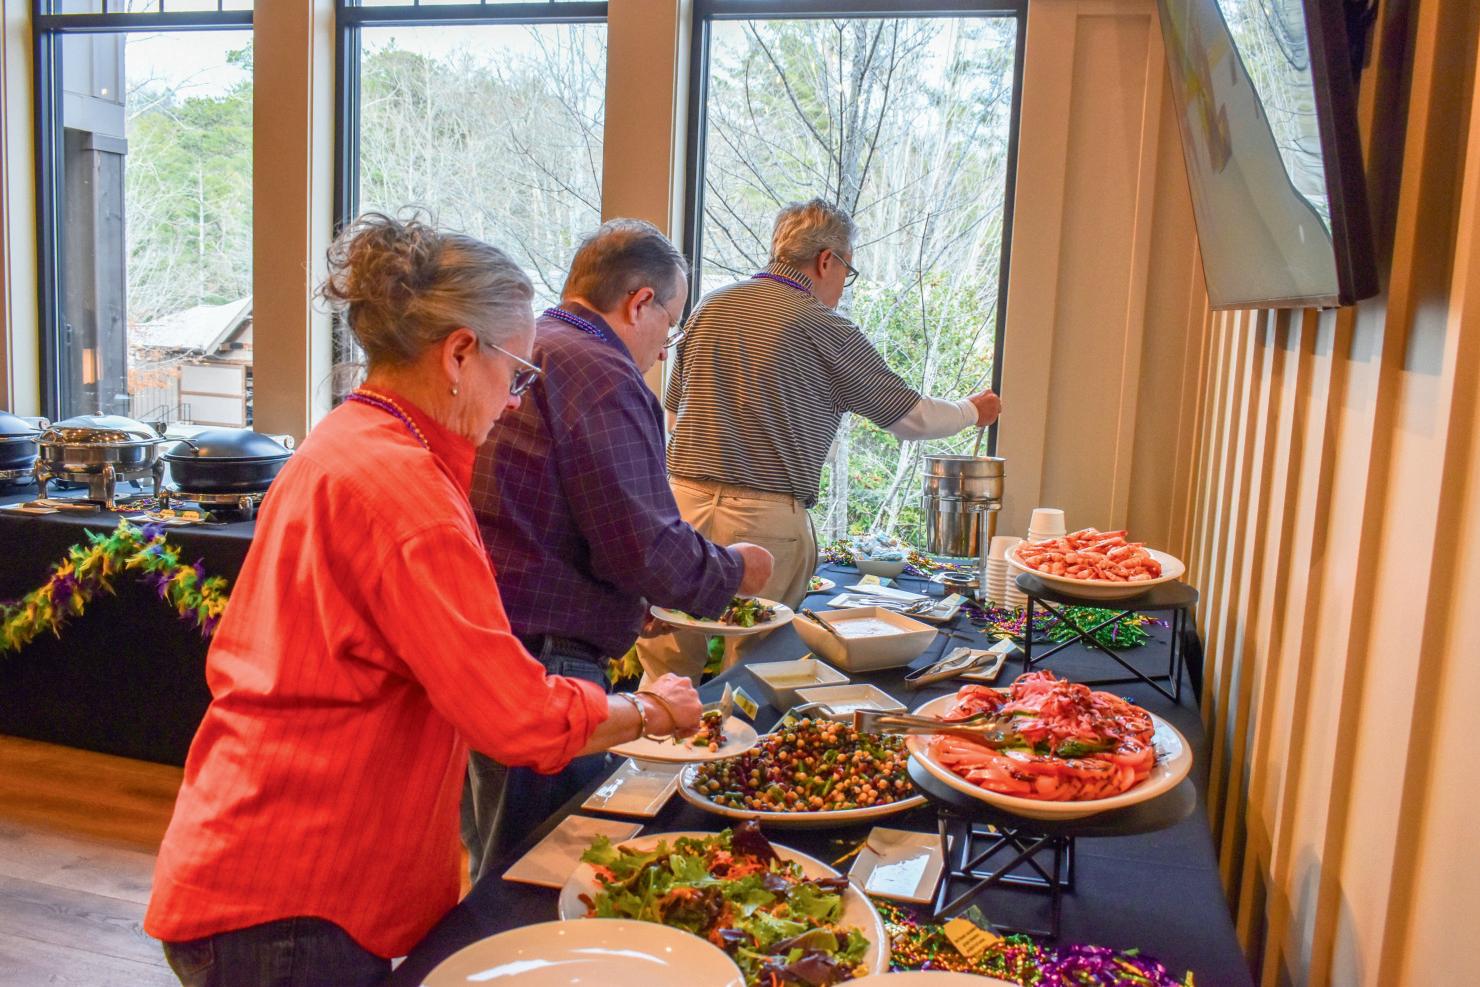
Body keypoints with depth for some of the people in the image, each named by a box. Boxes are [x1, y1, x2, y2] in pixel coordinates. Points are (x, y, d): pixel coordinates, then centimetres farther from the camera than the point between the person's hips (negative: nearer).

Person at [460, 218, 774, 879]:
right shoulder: (601, 376, -15)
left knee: (491, 869, 22)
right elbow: (643, 547, -20)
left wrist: (633, 603, 26)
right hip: (540, 659, -10)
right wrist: (733, 571, 0)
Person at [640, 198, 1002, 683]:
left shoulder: (710, 306, 11)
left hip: (686, 498, 5)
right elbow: (910, 416, 5)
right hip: (767, 519, -5)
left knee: (667, 671, 10)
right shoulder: (824, 329, -5)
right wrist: (973, 411, 24)